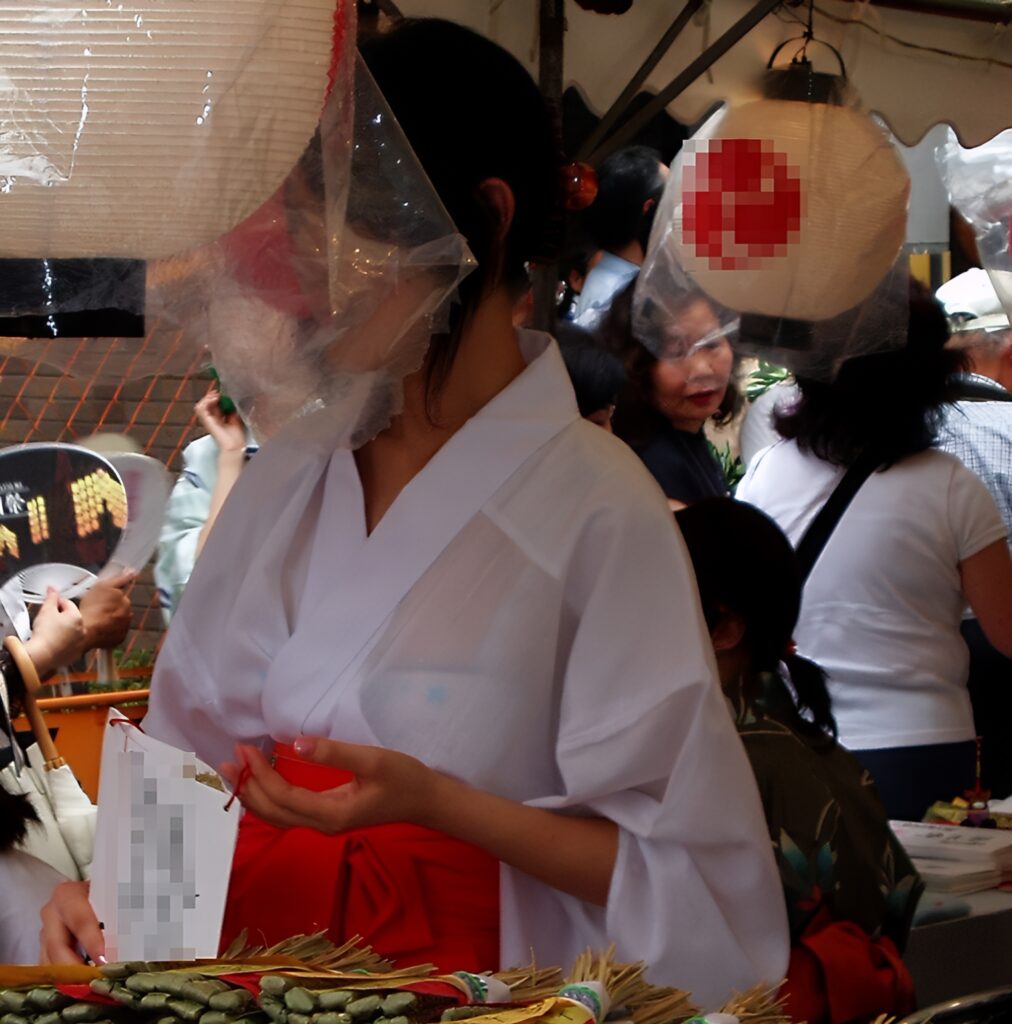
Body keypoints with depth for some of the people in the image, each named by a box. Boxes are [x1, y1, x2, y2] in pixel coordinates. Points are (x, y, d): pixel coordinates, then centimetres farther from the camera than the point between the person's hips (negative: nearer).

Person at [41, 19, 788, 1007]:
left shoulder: (594, 509, -7)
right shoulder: (289, 473, 11)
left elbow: (673, 870, -6)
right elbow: (194, 746, 15)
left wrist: (433, 802, -16)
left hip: (459, 993, -3)